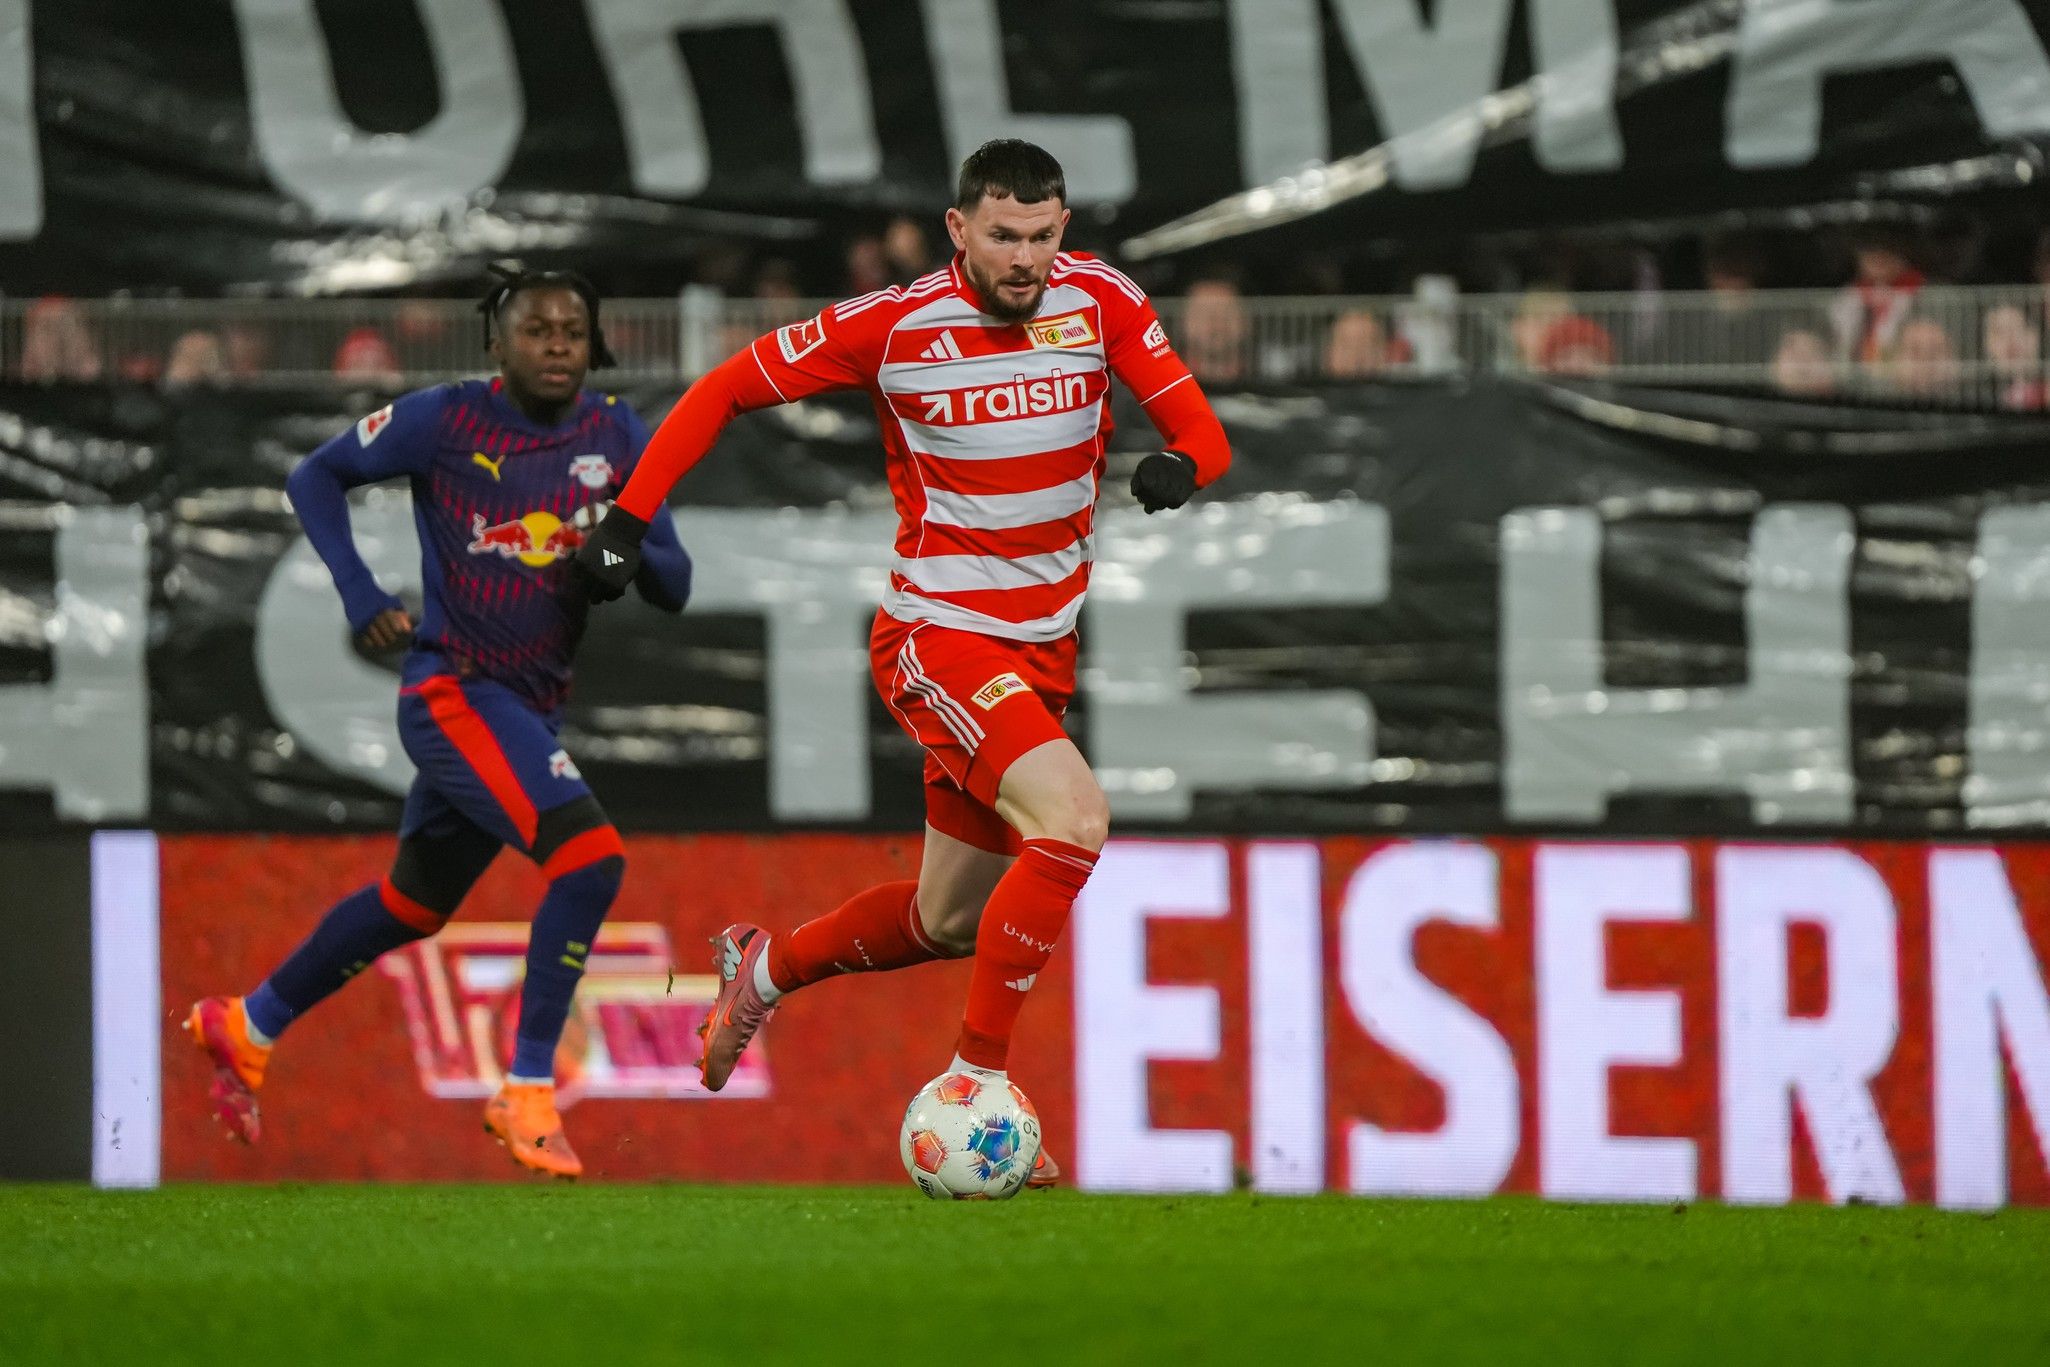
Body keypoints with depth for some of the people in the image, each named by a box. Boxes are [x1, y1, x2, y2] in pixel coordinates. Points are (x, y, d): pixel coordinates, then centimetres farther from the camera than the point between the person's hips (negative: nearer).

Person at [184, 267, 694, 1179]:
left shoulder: (619, 440, 2)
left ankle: (247, 1028, 40)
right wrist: (360, 597, -10)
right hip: (452, 691, -7)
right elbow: (317, 477, 2)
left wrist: (630, 554, -20)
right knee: (588, 855, -23)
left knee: (414, 903, 21)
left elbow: (674, 586, 4)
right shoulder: (446, 421, -10)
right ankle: (528, 1090, -15)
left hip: (530, 707, 7)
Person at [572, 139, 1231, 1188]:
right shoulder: (895, 325, -13)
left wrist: (1178, 464, -28)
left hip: (1042, 652, 6)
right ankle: (976, 1080, -20)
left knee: (953, 923, 15)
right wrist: (629, 519, -8)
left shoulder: (1100, 301, -3)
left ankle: (763, 970, 42)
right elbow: (725, 391, -3)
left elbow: (1201, 431, -4)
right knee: (1074, 818, -29)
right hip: (937, 637, -6)